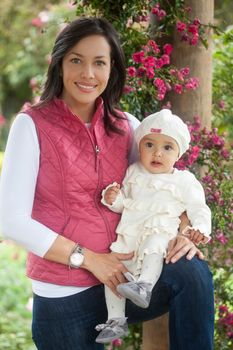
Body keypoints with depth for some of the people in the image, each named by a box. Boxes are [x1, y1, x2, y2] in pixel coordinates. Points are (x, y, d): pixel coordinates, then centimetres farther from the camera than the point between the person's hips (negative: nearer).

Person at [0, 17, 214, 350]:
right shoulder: (32, 125, -8)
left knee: (192, 271, -21)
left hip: (121, 277, 3)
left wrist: (183, 233, -9)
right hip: (64, 296, -3)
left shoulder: (124, 126, 5)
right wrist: (89, 259, -15)